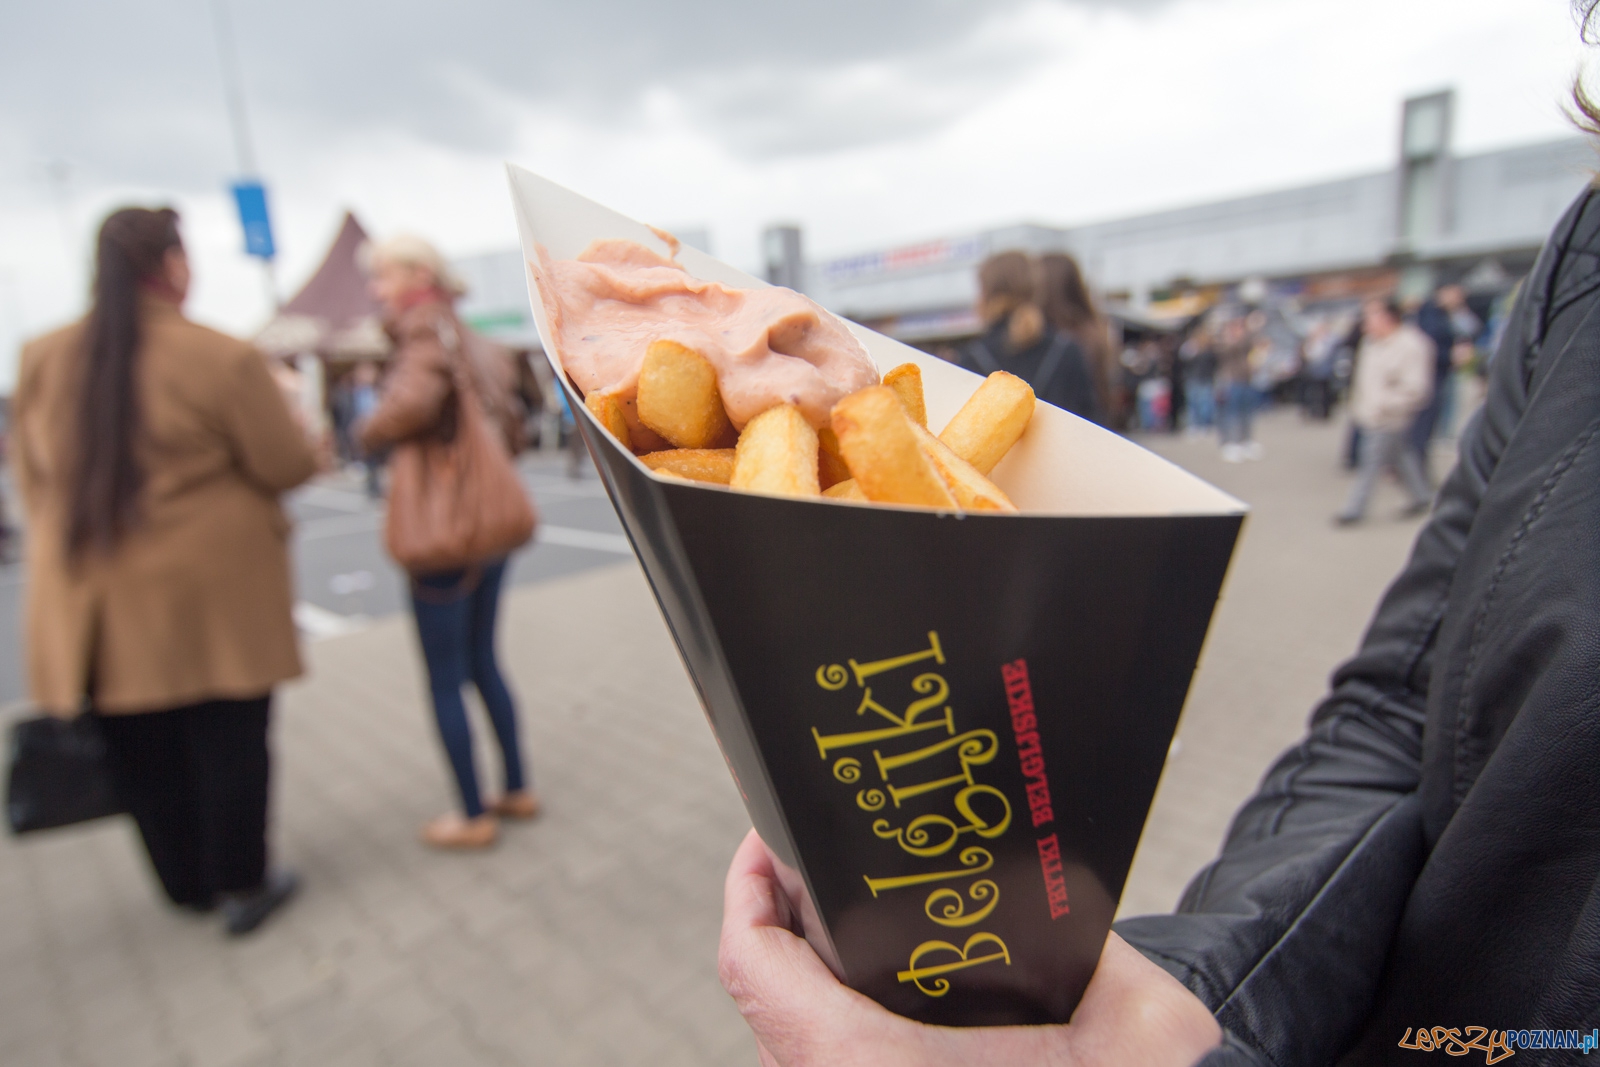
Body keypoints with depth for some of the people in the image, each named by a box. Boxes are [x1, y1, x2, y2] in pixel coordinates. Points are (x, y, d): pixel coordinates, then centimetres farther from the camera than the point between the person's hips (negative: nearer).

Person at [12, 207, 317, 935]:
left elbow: (34, 480, 11)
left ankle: (188, 885, 32)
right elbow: (289, 467, -9)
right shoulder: (223, 360, -13)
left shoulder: (43, 360, 3)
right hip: (213, 595, -5)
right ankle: (242, 886, 20)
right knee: (228, 741, 8)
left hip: (96, 597, 5)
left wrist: (71, 548, 22)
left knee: (142, 752, 15)